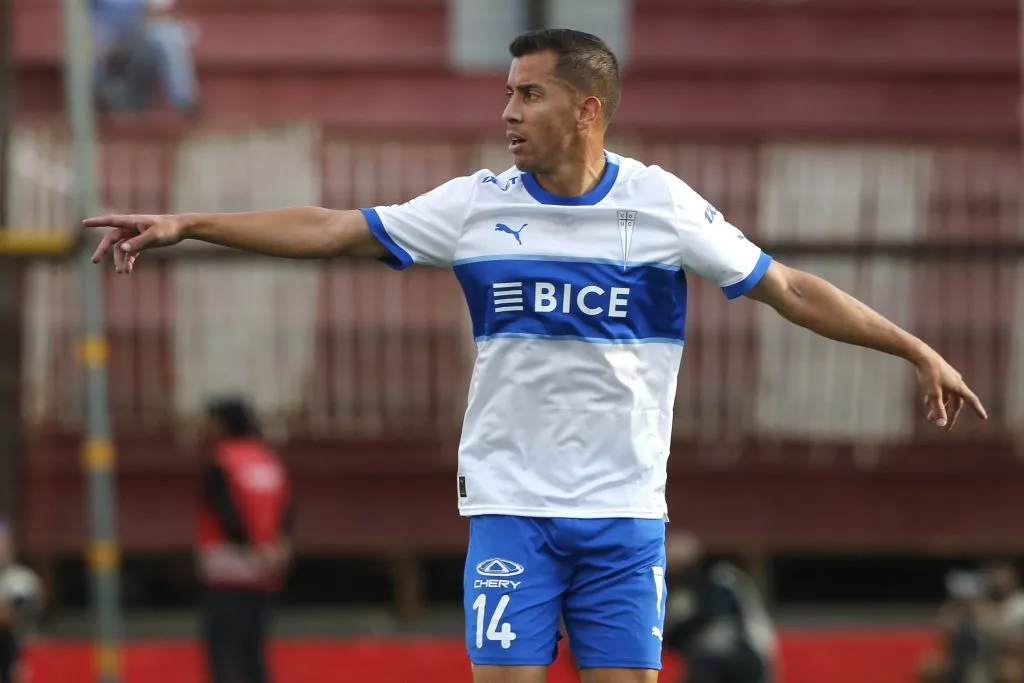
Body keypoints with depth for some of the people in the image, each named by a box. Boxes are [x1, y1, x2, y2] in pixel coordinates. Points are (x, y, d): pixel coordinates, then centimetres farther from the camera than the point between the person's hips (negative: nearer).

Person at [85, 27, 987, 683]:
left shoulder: (662, 206, -3)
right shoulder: (479, 205, 1)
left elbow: (791, 290, 2)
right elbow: (329, 230, 4)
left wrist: (916, 350, -1)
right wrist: (185, 225, 0)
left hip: (625, 511, -1)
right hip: (510, 503, 1)